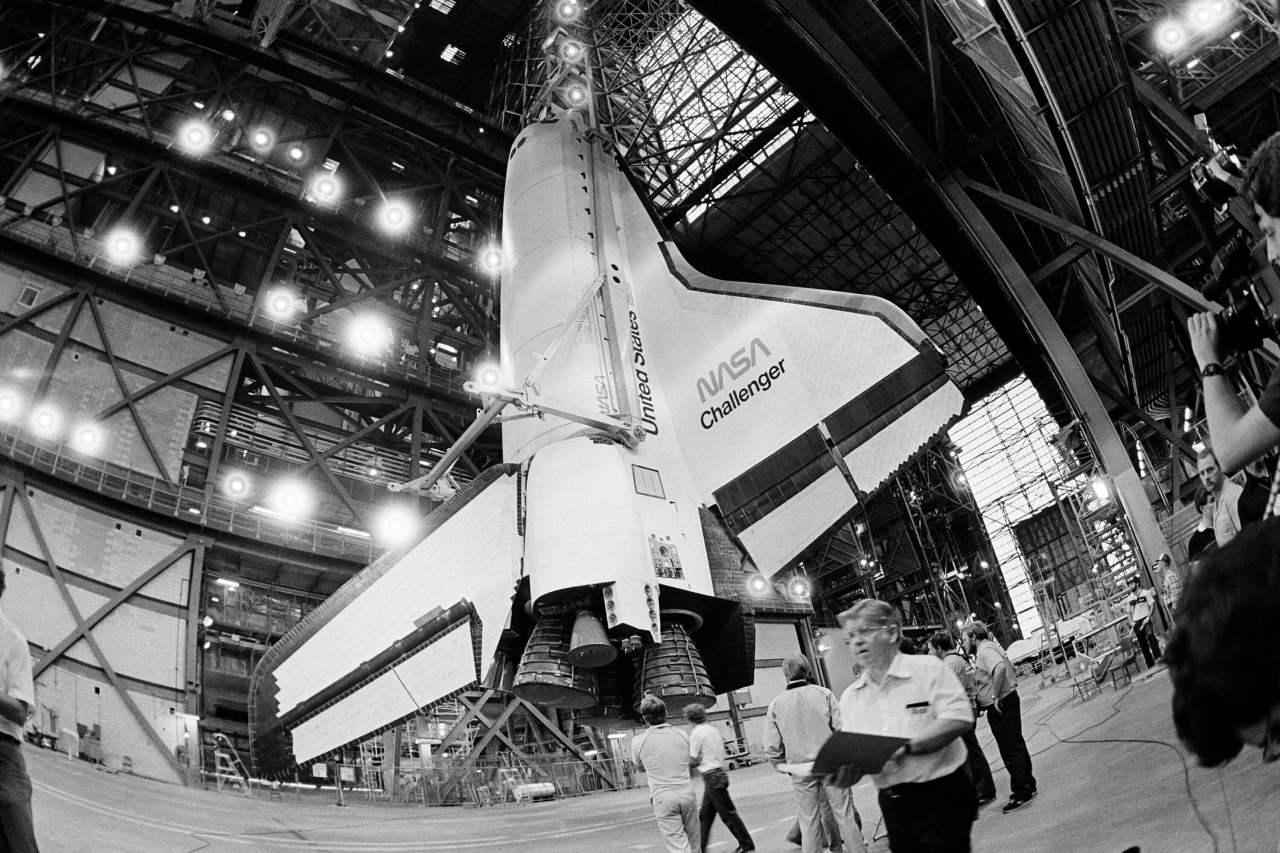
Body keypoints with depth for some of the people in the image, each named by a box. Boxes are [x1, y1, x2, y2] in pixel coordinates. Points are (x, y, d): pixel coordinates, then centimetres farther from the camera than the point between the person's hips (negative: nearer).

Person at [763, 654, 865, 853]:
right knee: (844, 815, 7)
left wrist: (785, 767, 13)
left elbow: (772, 747, -1)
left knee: (809, 822, 7)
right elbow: (841, 727, -7)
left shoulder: (776, 704, 1)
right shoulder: (823, 694, -2)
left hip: (799, 769, 1)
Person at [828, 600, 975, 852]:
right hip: (893, 805, 5)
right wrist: (845, 773, -14)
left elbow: (959, 719, -16)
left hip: (941, 797, -5)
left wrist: (904, 747, -23)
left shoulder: (928, 668, -5)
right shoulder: (850, 697, 9)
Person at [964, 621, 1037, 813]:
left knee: (1010, 749, -6)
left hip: (1000, 705, -11)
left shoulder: (985, 650, -16)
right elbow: (1007, 668, 28)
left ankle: (1020, 792, -2)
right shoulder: (989, 647, 16)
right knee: (1016, 745, 19)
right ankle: (1028, 785, 30)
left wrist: (996, 697, -28)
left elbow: (1000, 668, -35)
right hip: (1009, 699, 11)